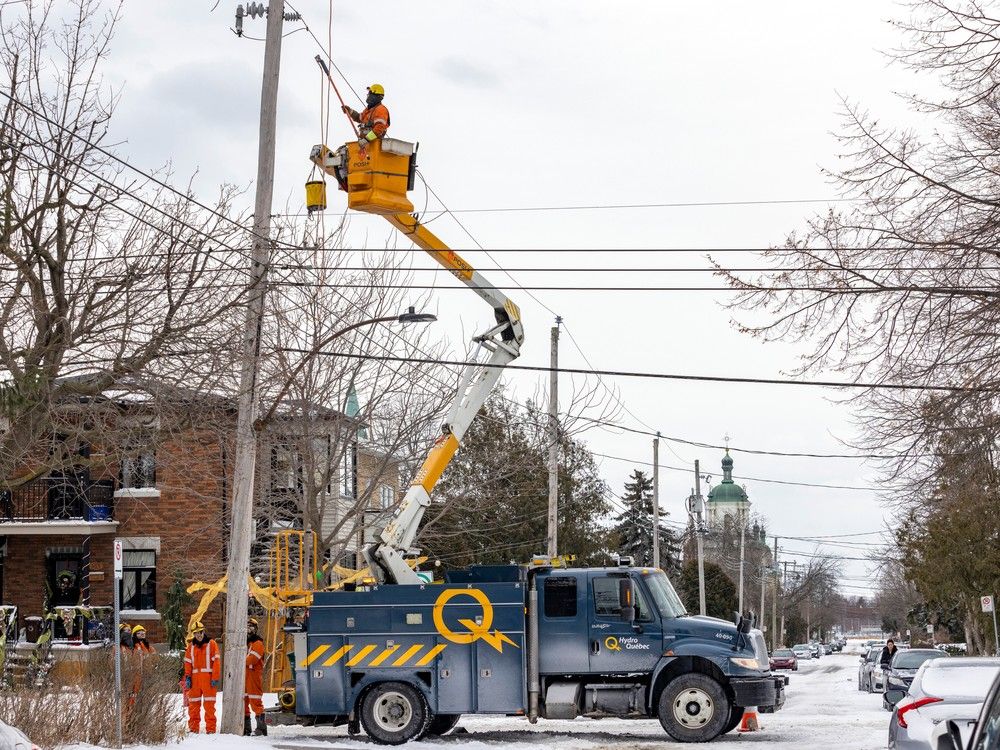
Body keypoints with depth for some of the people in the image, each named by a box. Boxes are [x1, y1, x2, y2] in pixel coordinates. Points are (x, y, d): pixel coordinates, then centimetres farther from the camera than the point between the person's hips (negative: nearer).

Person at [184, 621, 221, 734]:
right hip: (194, 679, 4)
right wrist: (187, 677, 4)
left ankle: (210, 729, -4)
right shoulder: (191, 646, 15)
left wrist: (215, 678, -9)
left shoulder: (211, 644, 3)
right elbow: (187, 663, 15)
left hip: (208, 678, -4)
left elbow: (216, 661, -2)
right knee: (193, 704, 5)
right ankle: (193, 728, 11)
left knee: (209, 704, -5)